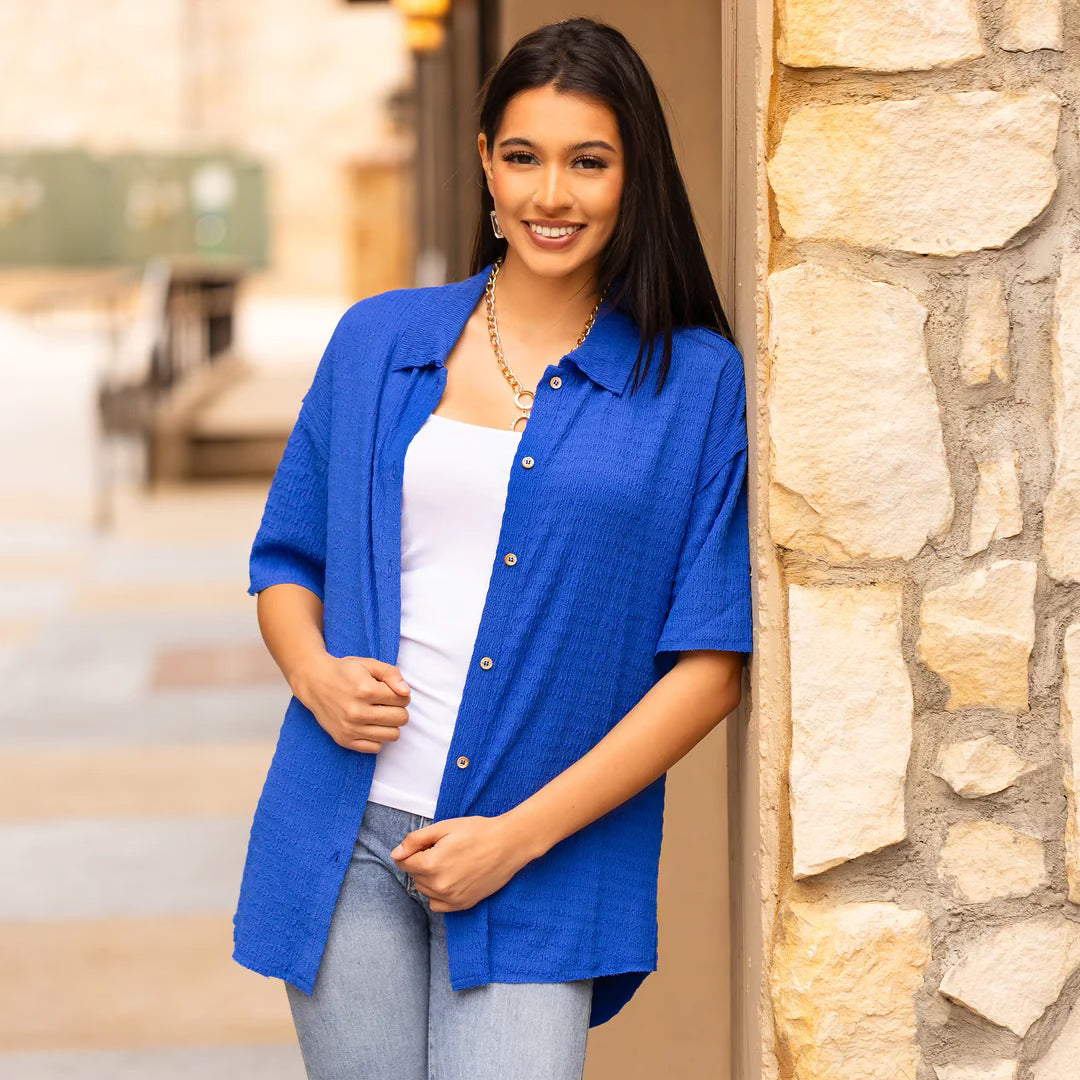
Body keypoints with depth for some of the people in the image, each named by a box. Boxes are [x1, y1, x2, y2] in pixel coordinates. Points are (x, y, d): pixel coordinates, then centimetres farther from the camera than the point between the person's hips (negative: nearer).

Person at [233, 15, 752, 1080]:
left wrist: (520, 834, -9)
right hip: (344, 843, 2)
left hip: (544, 862, -2)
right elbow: (287, 557, 18)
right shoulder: (377, 340, 10)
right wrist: (315, 674, -5)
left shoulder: (697, 384, 0)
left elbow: (710, 662, -3)